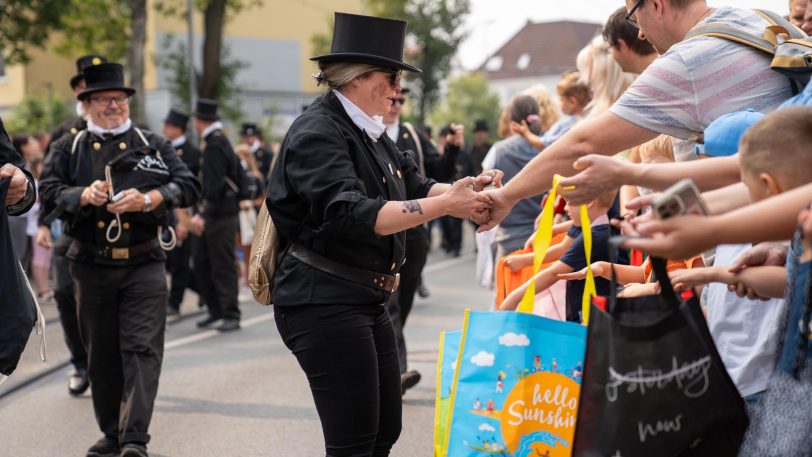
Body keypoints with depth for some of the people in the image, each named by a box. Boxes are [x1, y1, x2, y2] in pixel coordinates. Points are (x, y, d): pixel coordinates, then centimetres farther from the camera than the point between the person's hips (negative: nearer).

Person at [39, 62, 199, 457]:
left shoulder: (154, 145, 9)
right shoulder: (68, 148, 10)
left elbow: (188, 186, -1)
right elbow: (48, 191, -2)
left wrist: (147, 199, -17)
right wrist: (83, 195, -21)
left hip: (144, 265, -1)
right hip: (92, 266, 1)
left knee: (142, 349, -10)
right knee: (101, 354, 9)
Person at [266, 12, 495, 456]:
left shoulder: (371, 133, 14)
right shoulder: (318, 132, -16)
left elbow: (416, 187, 10)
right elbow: (351, 215, -28)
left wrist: (463, 190, -12)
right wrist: (445, 206, -28)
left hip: (366, 299, 10)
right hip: (324, 300, -10)